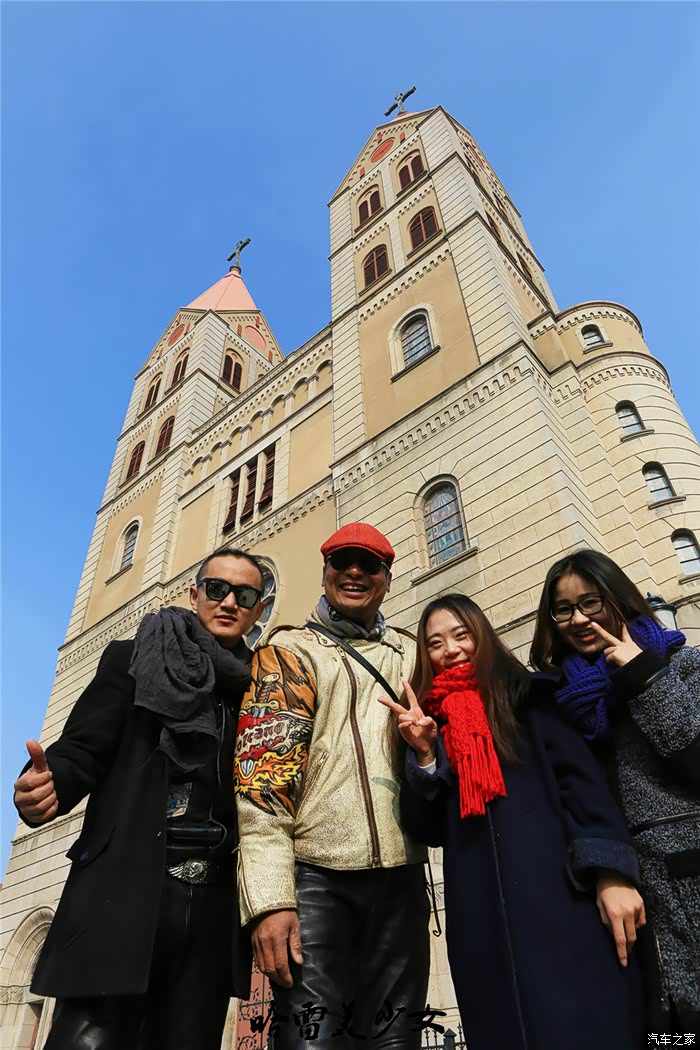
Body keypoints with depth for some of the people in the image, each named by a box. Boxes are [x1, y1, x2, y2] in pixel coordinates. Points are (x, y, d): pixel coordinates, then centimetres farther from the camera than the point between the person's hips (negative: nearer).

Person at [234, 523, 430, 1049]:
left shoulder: (411, 654, 14)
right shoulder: (289, 650, 2)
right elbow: (264, 769, -8)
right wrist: (270, 897, -17)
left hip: (402, 876, 4)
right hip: (316, 874, -4)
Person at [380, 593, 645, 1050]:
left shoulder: (527, 697, 6)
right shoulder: (428, 722, 13)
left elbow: (582, 777, -3)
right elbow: (429, 830, 8)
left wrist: (612, 870, -16)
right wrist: (424, 754, -7)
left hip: (561, 894, -3)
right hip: (480, 910, 3)